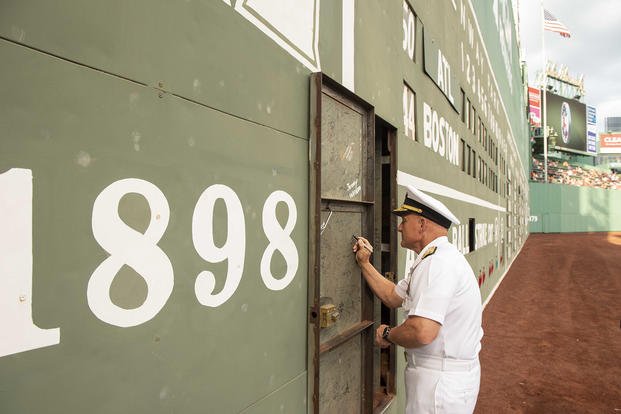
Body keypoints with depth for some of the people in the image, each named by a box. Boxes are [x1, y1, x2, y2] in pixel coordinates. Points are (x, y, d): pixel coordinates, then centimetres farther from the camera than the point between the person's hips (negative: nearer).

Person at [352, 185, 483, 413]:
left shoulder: (437, 262, -24)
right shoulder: (434, 259, 11)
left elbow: (422, 332, -32)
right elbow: (393, 296, 17)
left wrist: (387, 333, -14)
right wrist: (364, 263, 15)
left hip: (441, 383, -10)